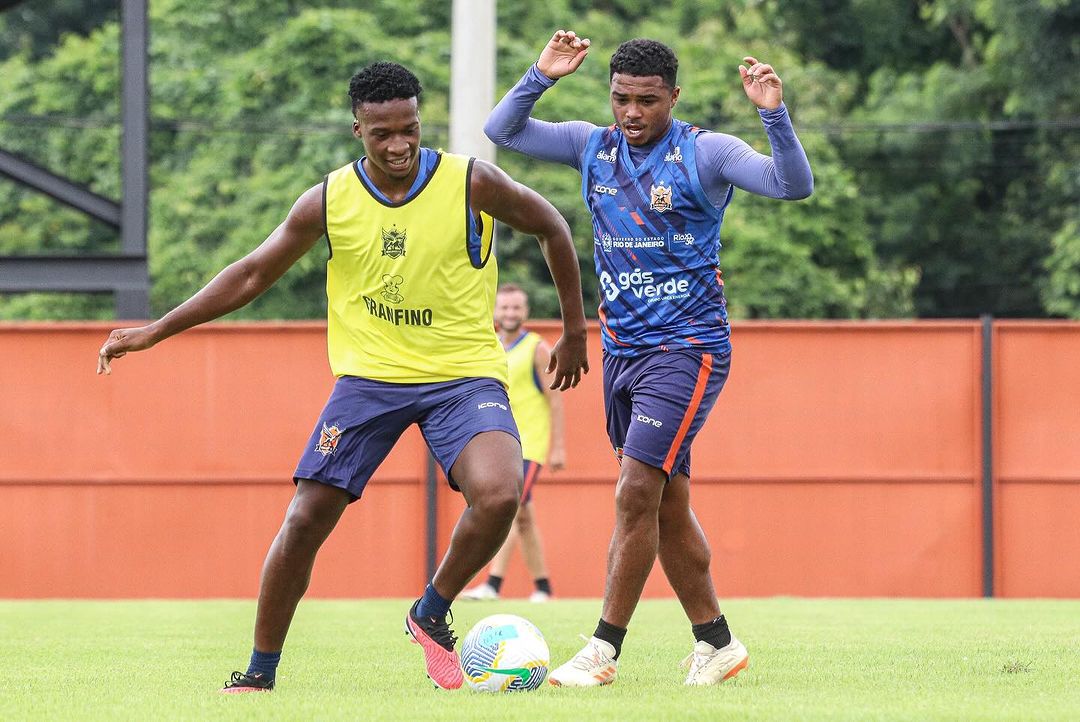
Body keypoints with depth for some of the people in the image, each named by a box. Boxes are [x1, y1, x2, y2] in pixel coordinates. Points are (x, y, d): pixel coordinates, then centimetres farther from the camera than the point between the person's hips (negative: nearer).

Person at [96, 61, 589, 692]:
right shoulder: (329, 202, -5)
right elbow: (254, 274, 6)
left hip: (464, 374, -2)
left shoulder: (471, 183, -11)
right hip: (370, 375, 2)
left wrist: (575, 331, 10)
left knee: (499, 495, -28)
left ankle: (432, 615, -1)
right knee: (306, 520, -7)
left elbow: (552, 227, 6)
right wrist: (156, 331, 3)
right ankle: (260, 672, 11)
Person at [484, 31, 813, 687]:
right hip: (622, 350, 7)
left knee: (637, 495, -14)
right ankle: (717, 642, 20)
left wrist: (774, 115, -34)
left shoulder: (705, 153, -9)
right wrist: (542, 77, -8)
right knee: (668, 507, 10)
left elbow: (794, 185, -19)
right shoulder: (594, 147, 6)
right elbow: (502, 130, 7)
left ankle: (604, 651, -9)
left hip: (687, 349, -6)